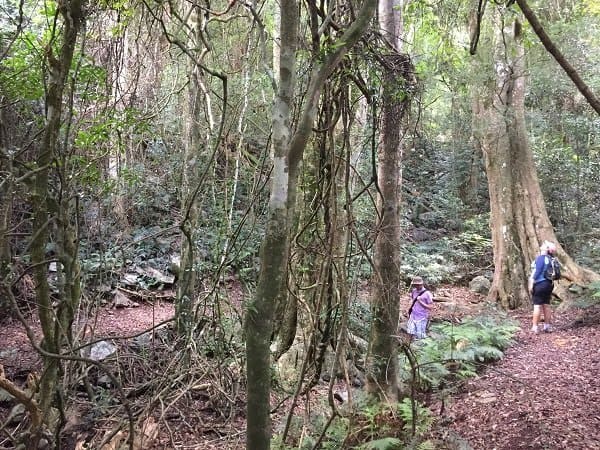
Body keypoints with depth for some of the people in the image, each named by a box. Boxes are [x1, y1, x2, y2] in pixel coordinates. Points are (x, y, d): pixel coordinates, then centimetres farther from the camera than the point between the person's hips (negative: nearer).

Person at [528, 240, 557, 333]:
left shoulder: (540, 258, -12)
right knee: (546, 305, 13)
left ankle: (535, 327, -6)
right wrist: (550, 284, 16)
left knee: (537, 305, -6)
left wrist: (531, 284, -12)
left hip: (540, 284, -8)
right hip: (549, 284, 8)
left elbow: (536, 272, -15)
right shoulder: (550, 259, 10)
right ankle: (548, 326, 18)